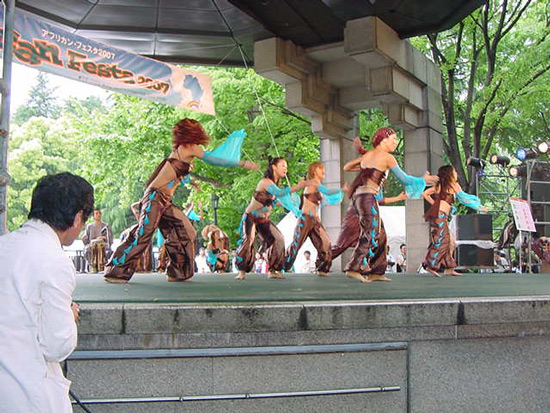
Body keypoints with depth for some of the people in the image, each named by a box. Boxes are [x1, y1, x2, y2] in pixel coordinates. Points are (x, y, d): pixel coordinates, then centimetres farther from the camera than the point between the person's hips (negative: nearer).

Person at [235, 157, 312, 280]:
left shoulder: (277, 185, 8)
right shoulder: (265, 181, -20)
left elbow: (285, 200, 14)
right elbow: (279, 193, -37)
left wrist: (298, 212, 3)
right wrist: (296, 187, -42)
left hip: (263, 219, 8)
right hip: (251, 217, -8)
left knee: (278, 239, -4)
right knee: (248, 240, -24)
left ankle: (273, 270, 1)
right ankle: (242, 271, -14)